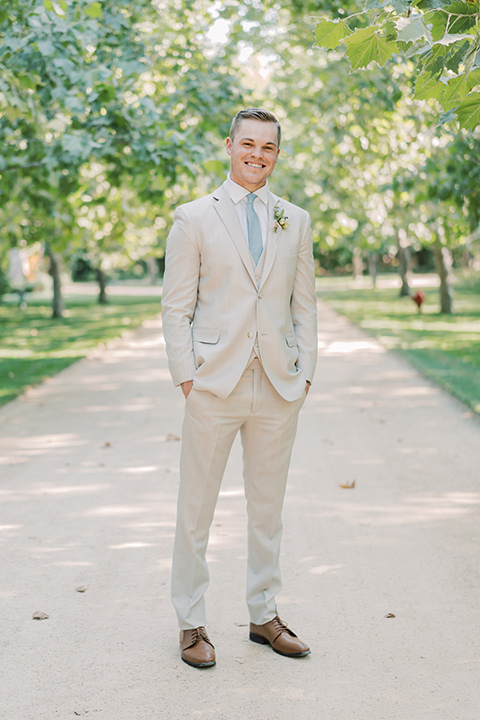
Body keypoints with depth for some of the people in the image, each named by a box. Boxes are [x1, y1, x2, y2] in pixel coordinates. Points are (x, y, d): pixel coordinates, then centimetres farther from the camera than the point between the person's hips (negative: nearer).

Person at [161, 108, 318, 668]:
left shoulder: (295, 222, 12)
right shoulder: (194, 218, 2)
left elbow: (304, 303, 13)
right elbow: (176, 306, 0)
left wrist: (305, 371, 5)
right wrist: (185, 375, -7)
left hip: (279, 388, 3)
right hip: (214, 384, -3)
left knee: (268, 506, 12)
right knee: (195, 507, 3)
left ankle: (264, 616, 25)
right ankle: (191, 624, 16)